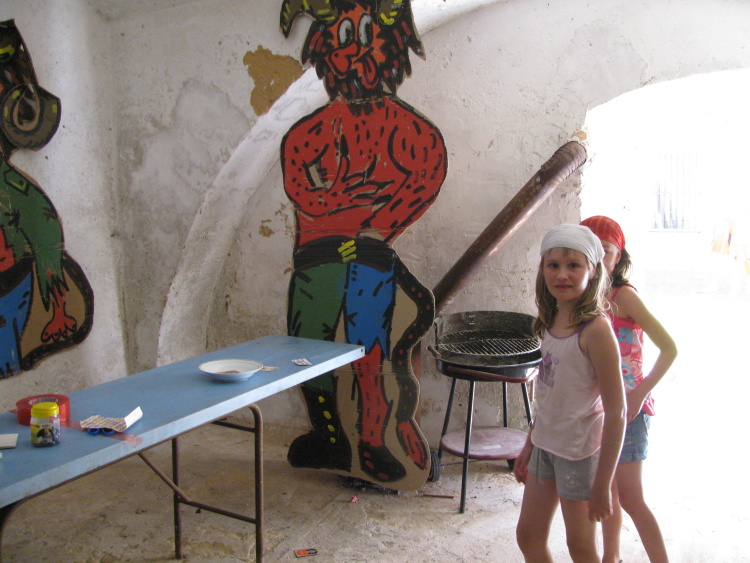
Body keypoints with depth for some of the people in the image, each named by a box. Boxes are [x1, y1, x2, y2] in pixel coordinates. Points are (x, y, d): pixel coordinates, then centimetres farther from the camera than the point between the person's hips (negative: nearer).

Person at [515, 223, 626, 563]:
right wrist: (529, 446, 15)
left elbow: (616, 412, -21)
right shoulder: (552, 322, 1)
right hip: (546, 445, 8)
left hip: (580, 451, -7)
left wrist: (602, 484, -18)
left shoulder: (595, 329, -21)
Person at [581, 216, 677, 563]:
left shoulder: (623, 295, -15)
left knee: (630, 498, -2)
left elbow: (669, 348, -18)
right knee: (607, 488, 19)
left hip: (626, 408, -7)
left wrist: (639, 395, -21)